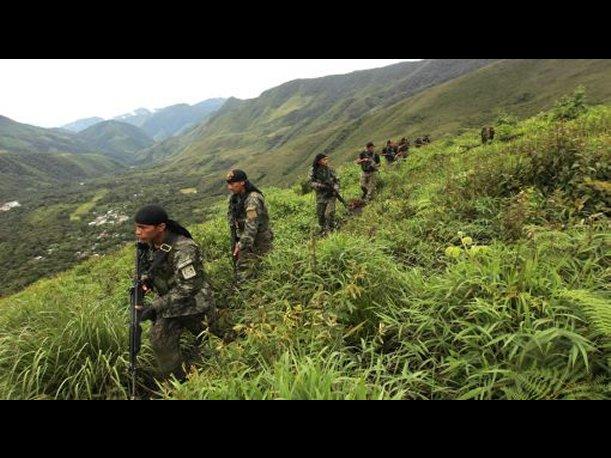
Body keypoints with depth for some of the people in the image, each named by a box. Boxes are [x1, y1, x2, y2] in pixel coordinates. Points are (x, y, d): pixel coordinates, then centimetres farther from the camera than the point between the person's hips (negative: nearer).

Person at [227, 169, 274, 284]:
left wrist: (241, 245, -23)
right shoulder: (234, 197, 1)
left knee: (243, 277, -10)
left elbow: (251, 227, -28)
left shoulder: (253, 199, -26)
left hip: (257, 241, -9)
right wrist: (235, 241, 6)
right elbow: (231, 216, 10)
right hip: (243, 238, 9)